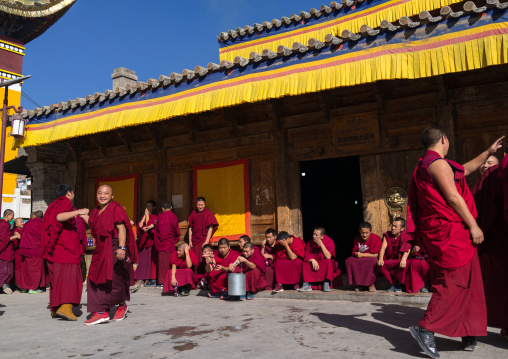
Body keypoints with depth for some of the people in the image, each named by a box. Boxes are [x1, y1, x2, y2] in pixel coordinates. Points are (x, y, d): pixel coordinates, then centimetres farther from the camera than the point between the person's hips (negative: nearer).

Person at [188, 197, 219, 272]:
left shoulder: (208, 213, -4)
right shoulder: (193, 213, 7)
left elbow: (210, 228, -6)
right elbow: (190, 227, 11)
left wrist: (207, 241, -12)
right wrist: (190, 241, 6)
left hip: (203, 240, -4)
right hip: (194, 240, 4)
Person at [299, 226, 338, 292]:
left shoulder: (329, 241, -10)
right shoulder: (310, 243, 0)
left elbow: (328, 257, -22)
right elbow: (307, 257, -5)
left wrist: (321, 245, -27)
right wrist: (312, 260, -28)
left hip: (326, 265, -3)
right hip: (313, 263, 3)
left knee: (328, 262, -35)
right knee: (305, 264, -25)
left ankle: (326, 284, -34)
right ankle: (306, 284, -31)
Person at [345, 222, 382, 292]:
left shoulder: (376, 238, -10)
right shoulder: (357, 239, 5)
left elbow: (375, 255, -16)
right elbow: (354, 253, 3)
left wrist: (362, 254, -15)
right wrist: (357, 254, -22)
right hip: (359, 261, 4)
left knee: (373, 260, -38)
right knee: (349, 260, -22)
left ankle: (371, 284, -20)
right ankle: (359, 284, -14)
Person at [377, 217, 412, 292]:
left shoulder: (406, 237, -3)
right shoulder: (387, 235, 7)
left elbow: (407, 249, -21)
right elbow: (383, 247, -6)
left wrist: (403, 259, -42)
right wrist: (380, 258, -25)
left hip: (399, 262, -3)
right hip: (389, 262, 3)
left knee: (406, 263, -37)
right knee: (379, 265, -26)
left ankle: (399, 284, -12)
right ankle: (393, 283, -10)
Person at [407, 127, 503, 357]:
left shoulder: (425, 166, 21)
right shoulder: (438, 163, -11)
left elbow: (465, 170, 32)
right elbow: (452, 197, -17)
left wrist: (488, 152, 38)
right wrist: (473, 225, -13)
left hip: (442, 232, 10)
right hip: (450, 231, -10)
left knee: (467, 283, 14)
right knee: (454, 280, -9)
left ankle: (468, 334, 20)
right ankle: (426, 328, -9)